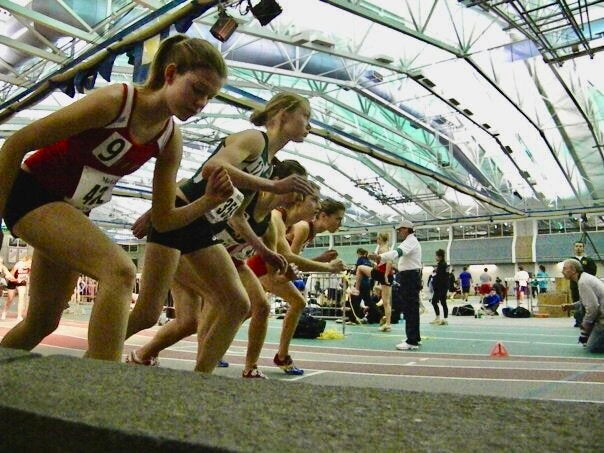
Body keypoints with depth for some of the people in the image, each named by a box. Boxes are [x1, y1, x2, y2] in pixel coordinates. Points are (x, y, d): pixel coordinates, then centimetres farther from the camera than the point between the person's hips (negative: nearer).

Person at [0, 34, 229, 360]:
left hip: (74, 213, 7)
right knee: (120, 271, -30)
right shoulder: (114, 101, -23)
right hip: (30, 192, -7)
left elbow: (163, 218, -4)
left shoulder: (171, 141, -5)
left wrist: (208, 202, -20)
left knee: (44, 322, 16)